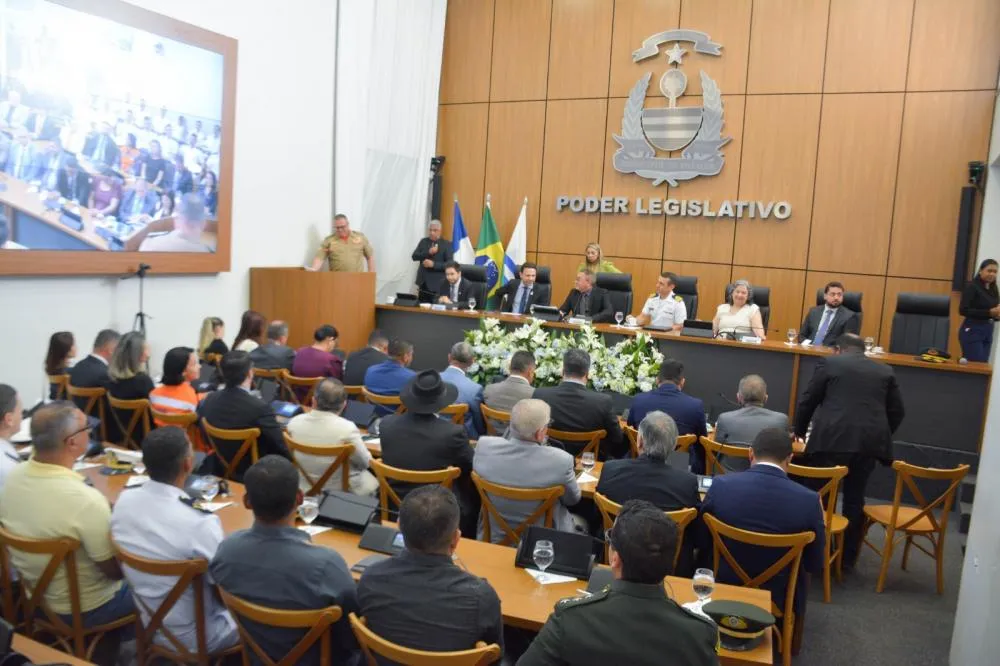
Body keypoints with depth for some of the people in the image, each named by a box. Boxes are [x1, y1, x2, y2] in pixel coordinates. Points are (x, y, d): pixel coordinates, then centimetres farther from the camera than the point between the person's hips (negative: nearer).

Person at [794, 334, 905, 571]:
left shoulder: (829, 362, 9)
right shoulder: (885, 371, 18)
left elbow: (808, 401, 9)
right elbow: (897, 411, 17)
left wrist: (799, 431, 24)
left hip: (833, 439, -3)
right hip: (869, 441, 4)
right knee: (855, 499, 13)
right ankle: (848, 558, 20)